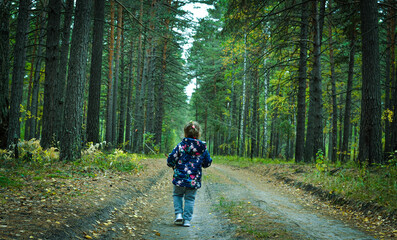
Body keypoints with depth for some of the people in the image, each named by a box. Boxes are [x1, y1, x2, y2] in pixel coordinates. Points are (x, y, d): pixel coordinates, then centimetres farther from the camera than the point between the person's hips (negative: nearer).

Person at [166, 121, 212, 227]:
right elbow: (207, 163, 8)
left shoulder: (181, 145, -9)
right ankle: (187, 220, 9)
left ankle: (179, 214, 6)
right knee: (190, 198, 11)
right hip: (194, 180, 1)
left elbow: (171, 159, -6)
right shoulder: (203, 148, -2)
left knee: (177, 195, 19)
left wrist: (173, 165, 16)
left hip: (180, 177, -1)